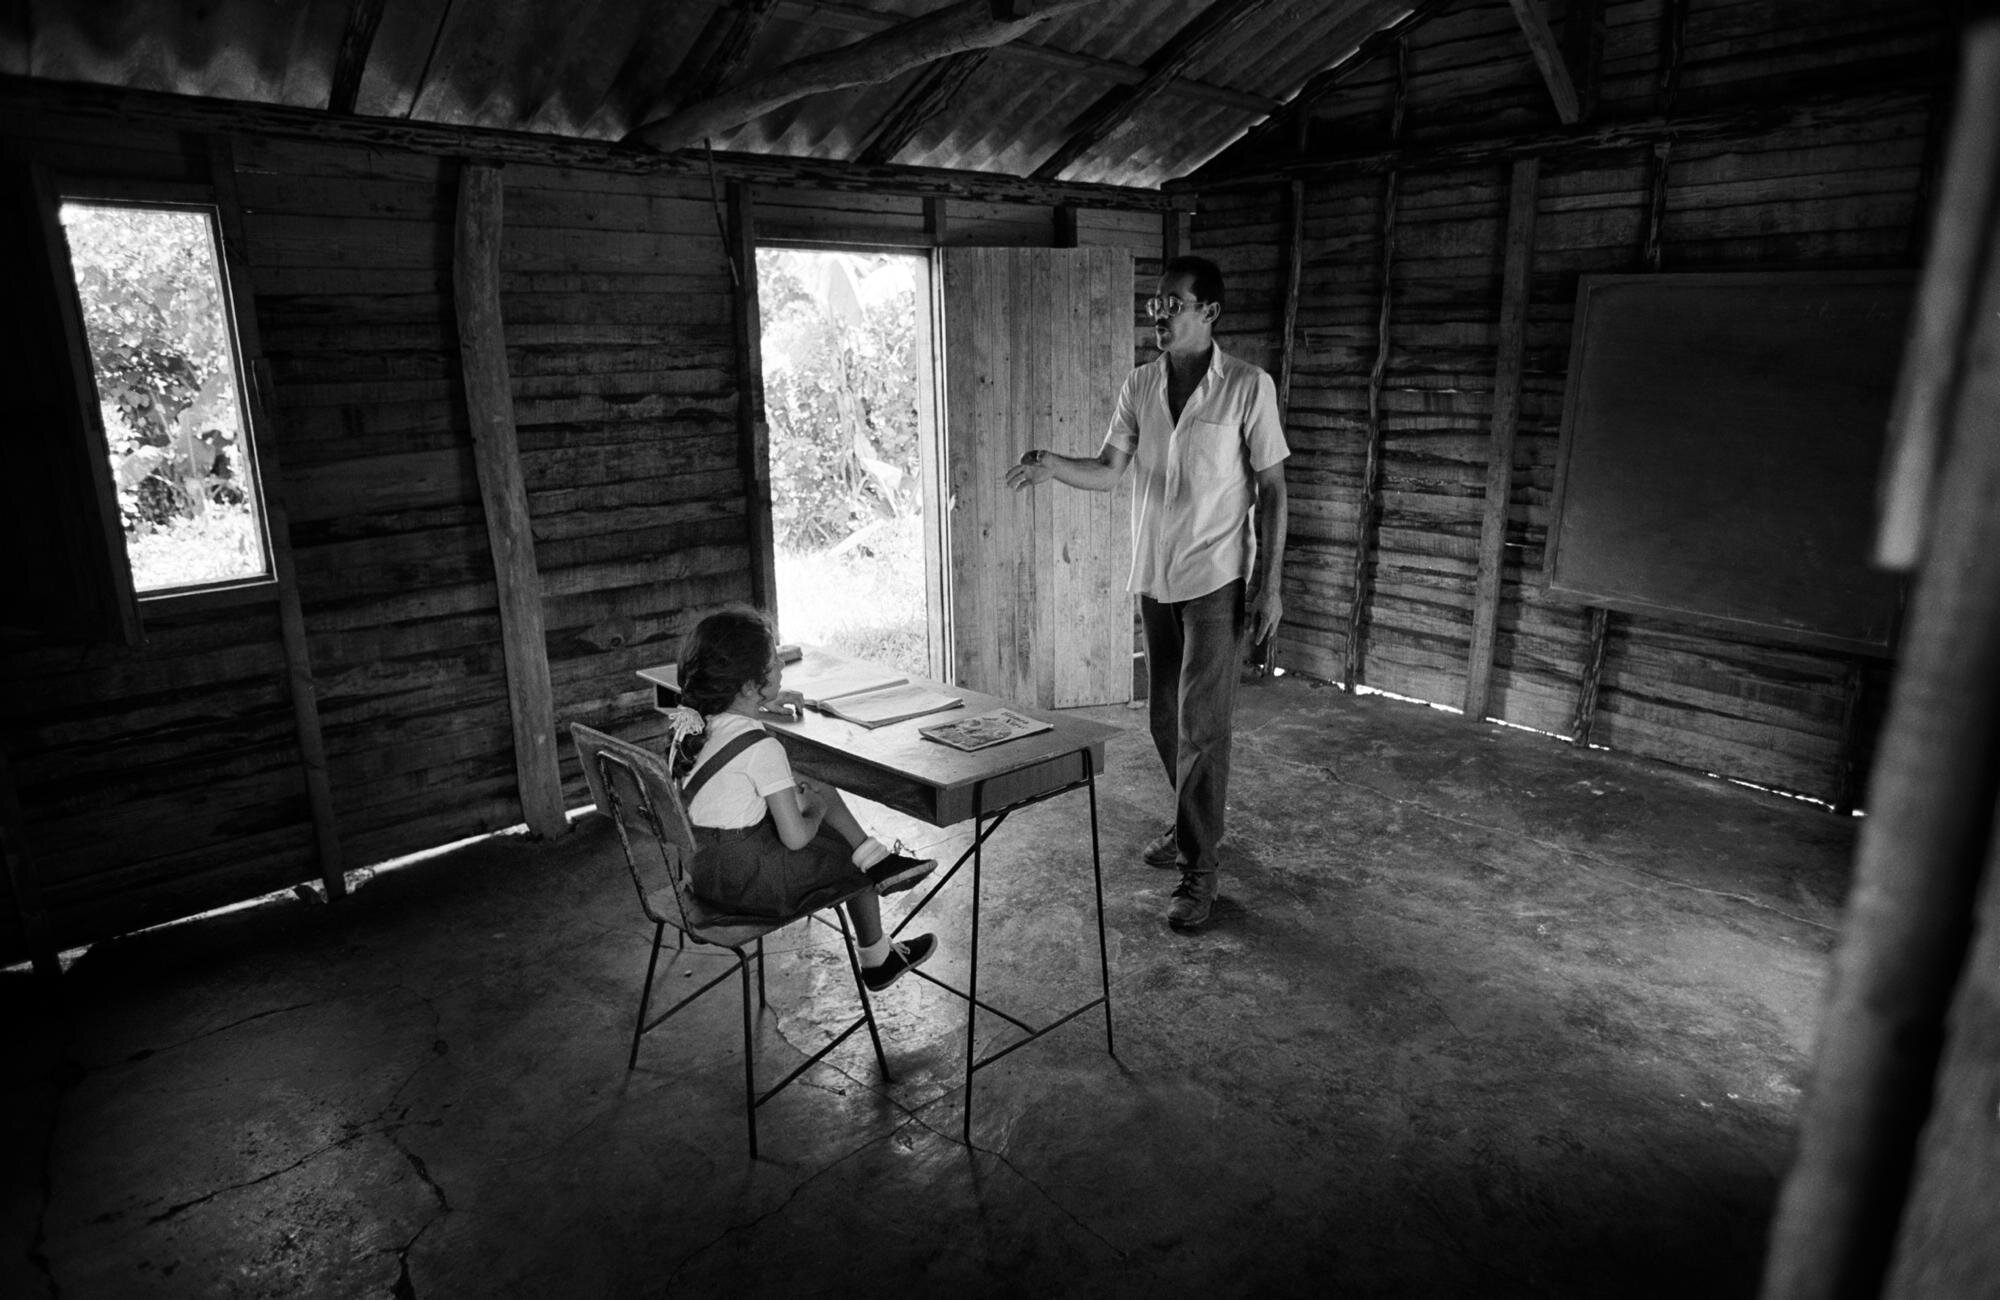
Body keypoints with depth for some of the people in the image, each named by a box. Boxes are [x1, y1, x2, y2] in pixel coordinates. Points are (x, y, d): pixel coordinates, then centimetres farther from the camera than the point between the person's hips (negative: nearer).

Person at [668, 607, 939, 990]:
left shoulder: (692, 723, -2)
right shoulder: (762, 747, -26)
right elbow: (795, 837, -25)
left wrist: (761, 705, 26)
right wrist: (816, 812, -4)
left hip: (703, 870, 8)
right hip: (751, 881, -8)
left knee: (822, 791, 16)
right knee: (855, 865, 17)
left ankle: (878, 859, 23)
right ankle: (876, 961, 37)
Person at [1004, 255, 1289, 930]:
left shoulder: (1248, 386, -9)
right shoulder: (1139, 386, 5)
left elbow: (1271, 488, -7)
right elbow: (1107, 470, 4)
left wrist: (1269, 582, -11)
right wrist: (1051, 463, -17)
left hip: (1216, 579, -5)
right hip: (1154, 576, 6)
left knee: (1200, 724, -6)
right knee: (1164, 718, 14)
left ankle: (1199, 866, 4)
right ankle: (1195, 823, 35)